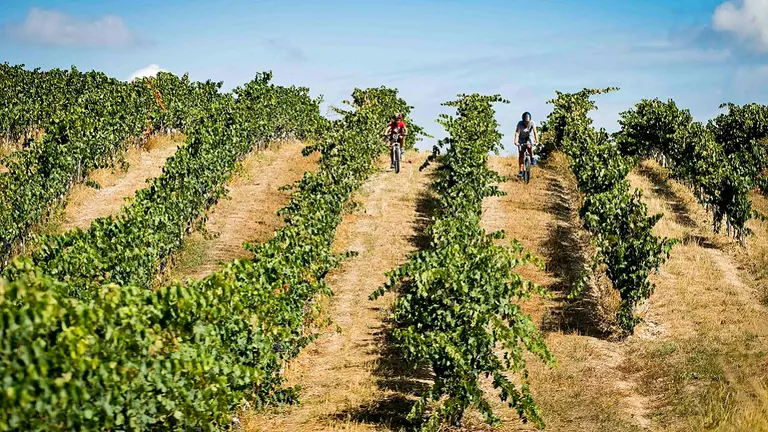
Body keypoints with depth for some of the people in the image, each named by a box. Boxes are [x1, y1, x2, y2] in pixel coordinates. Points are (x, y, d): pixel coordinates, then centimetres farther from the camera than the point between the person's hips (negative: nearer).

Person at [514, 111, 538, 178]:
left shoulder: (532, 123, -22)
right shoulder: (520, 124, -24)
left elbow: (535, 131, -34)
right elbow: (517, 132, -36)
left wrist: (536, 139, -51)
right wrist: (516, 141, -53)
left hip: (529, 137, 0)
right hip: (521, 139, 0)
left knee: (529, 146, -34)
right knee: (521, 154, -7)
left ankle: (532, 158, -9)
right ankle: (520, 171, -3)